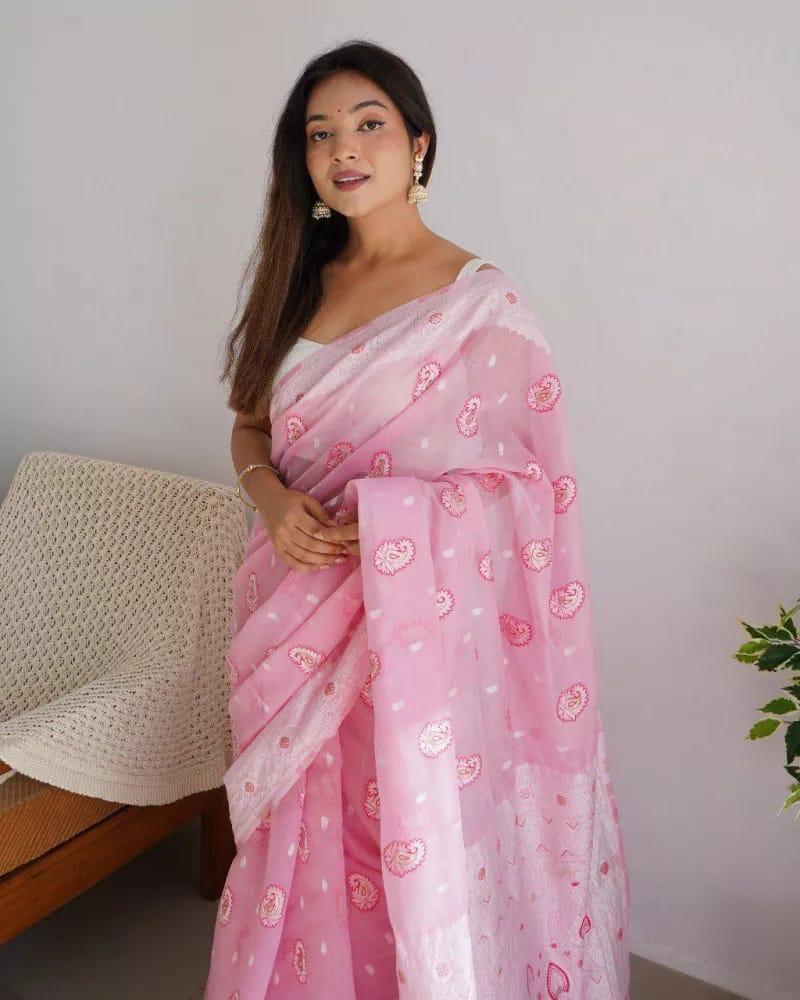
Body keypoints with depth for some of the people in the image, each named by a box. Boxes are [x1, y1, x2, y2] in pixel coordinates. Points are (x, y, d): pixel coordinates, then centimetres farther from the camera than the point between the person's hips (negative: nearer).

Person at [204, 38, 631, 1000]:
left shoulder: (482, 299, -8)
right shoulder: (302, 285, 9)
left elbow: (537, 484, -7)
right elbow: (249, 426, 14)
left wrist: (392, 517, -21)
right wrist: (272, 498, -8)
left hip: (419, 627, -5)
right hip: (302, 622, 5)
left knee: (419, 860, 5)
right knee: (306, 852, 16)